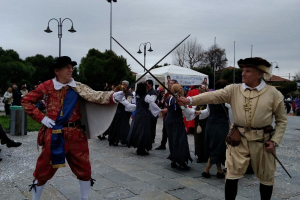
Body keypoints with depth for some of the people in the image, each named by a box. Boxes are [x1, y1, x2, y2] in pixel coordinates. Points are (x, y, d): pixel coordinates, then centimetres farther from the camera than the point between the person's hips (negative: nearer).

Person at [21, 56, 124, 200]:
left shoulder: (78, 87, 0)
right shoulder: (46, 86, -3)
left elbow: (94, 96, -15)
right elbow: (26, 101, 4)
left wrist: (112, 97, -34)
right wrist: (41, 118, -6)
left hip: (75, 133, 2)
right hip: (54, 134, -2)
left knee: (84, 168, 11)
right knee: (44, 170, 10)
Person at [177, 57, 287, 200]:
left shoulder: (273, 93, -5)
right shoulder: (234, 90, -3)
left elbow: (281, 120, 2)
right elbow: (213, 96, -16)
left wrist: (275, 141, -6)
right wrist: (190, 100, -30)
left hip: (262, 141, 0)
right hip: (238, 139, 1)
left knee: (265, 177, 15)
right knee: (232, 174, 4)